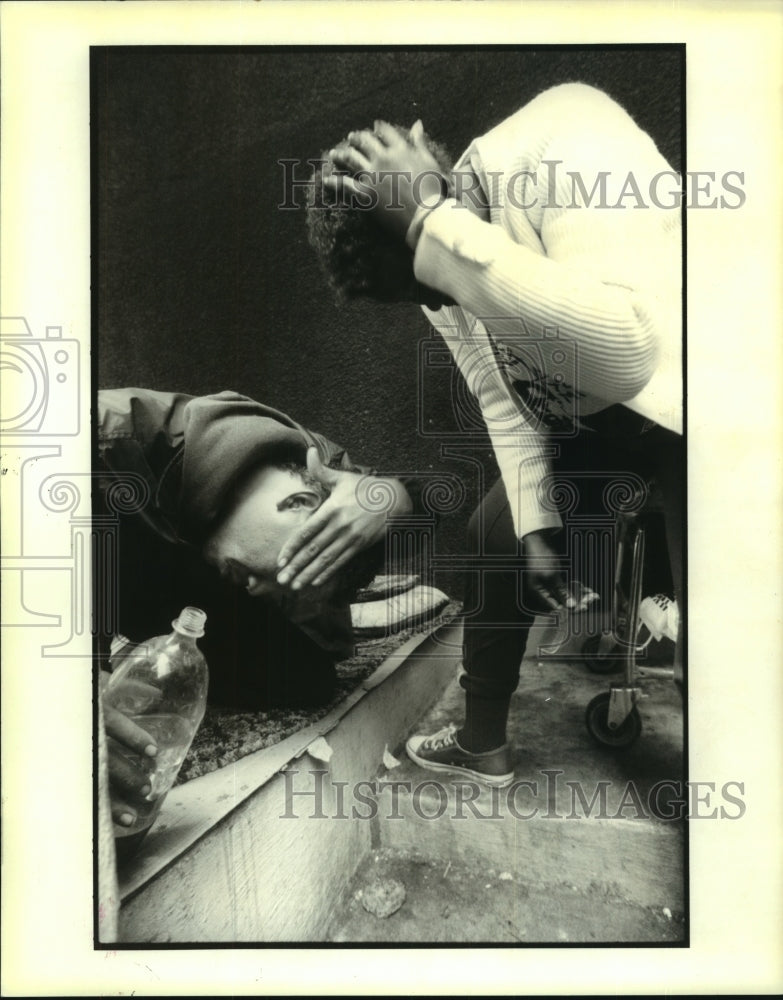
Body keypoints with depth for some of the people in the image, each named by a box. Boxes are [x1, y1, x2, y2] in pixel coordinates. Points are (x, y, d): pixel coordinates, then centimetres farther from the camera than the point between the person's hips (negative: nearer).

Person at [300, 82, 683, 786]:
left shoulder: (568, 145, -30)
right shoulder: (442, 257, -7)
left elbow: (623, 353, -46)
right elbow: (501, 396, 2)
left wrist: (430, 217, -42)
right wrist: (537, 524, -5)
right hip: (584, 421, 7)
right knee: (493, 537, 6)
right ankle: (483, 745, 26)